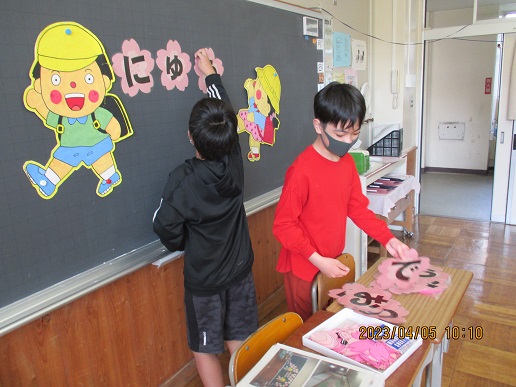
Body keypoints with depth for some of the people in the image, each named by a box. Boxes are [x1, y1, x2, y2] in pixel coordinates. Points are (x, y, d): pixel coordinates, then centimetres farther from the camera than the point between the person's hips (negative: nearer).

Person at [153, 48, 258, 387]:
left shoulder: (183, 180, -25)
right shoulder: (234, 160, -13)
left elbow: (166, 227, -19)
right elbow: (225, 108, 1)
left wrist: (183, 245, 4)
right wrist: (210, 72, 14)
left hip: (203, 279, -4)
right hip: (240, 270, 5)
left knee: (205, 349, 16)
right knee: (240, 341, 22)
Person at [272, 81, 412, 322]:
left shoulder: (348, 162, 0)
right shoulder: (302, 170, -24)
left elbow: (358, 208, 9)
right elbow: (283, 225, -20)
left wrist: (387, 239, -1)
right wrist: (318, 261, -23)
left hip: (333, 263, 7)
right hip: (304, 268, -6)